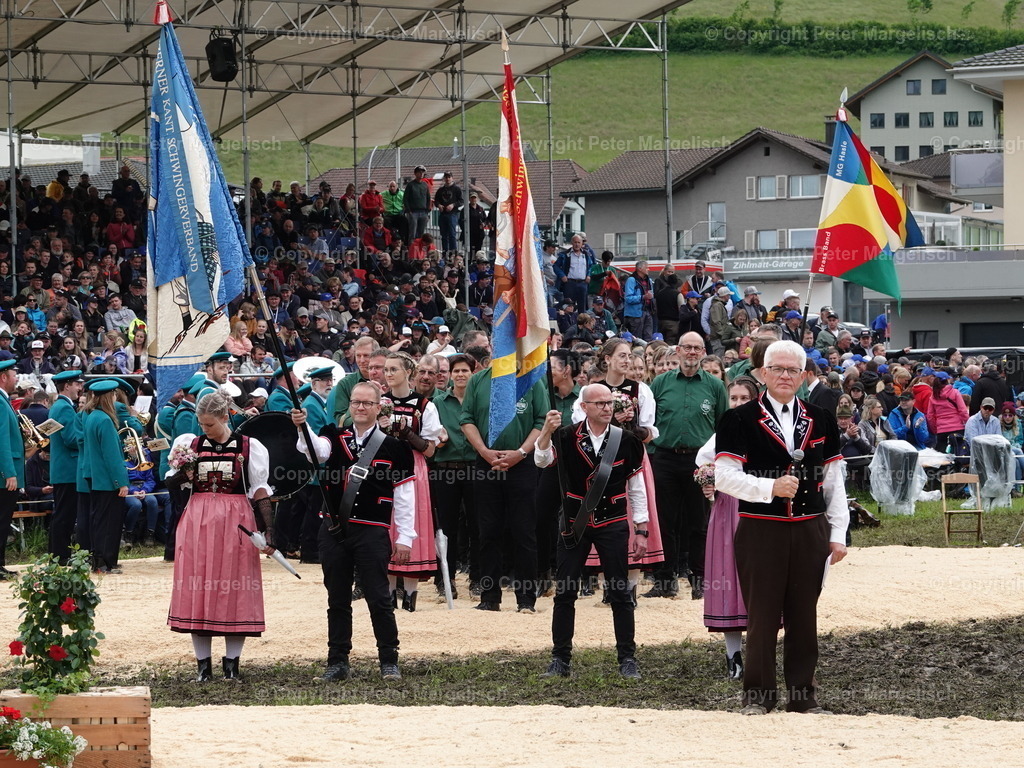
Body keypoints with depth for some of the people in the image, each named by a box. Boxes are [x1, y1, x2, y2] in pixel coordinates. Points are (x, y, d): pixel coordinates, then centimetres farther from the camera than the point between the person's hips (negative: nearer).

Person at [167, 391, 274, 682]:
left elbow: (260, 493, 1)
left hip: (236, 525, -2)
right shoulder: (189, 444, 8)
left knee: (234, 591, -1)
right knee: (196, 591, 1)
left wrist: (268, 532, -5)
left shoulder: (249, 448, 1)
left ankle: (232, 663, 6)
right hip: (197, 524, 2)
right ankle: (203, 664, 7)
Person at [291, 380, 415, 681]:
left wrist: (404, 538, -3)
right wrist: (303, 428, -36)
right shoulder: (335, 438, 7)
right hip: (334, 530, 3)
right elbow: (317, 449, -15)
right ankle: (337, 662, 15)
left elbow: (404, 494, 0)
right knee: (337, 600, 9)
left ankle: (389, 661, 8)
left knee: (379, 599, -2)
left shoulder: (393, 446, 0)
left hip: (372, 533, -3)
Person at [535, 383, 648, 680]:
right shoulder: (567, 437, -2)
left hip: (613, 525, 0)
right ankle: (560, 660, 9)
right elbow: (541, 460, -18)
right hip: (574, 522, 0)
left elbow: (637, 488, 4)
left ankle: (627, 659, 8)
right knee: (565, 592, 1)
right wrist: (546, 432, -35)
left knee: (620, 593, 0)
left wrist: (641, 531, 2)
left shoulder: (626, 441, -1)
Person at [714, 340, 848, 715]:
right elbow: (724, 477, -8)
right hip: (760, 531, -3)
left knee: (804, 616, 7)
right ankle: (758, 695, 8)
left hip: (809, 532, 3)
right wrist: (770, 487, -20)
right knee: (762, 616, 0)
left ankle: (803, 695, 14)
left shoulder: (821, 422, 10)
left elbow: (833, 483, 11)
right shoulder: (740, 420, -2)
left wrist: (838, 535, 5)